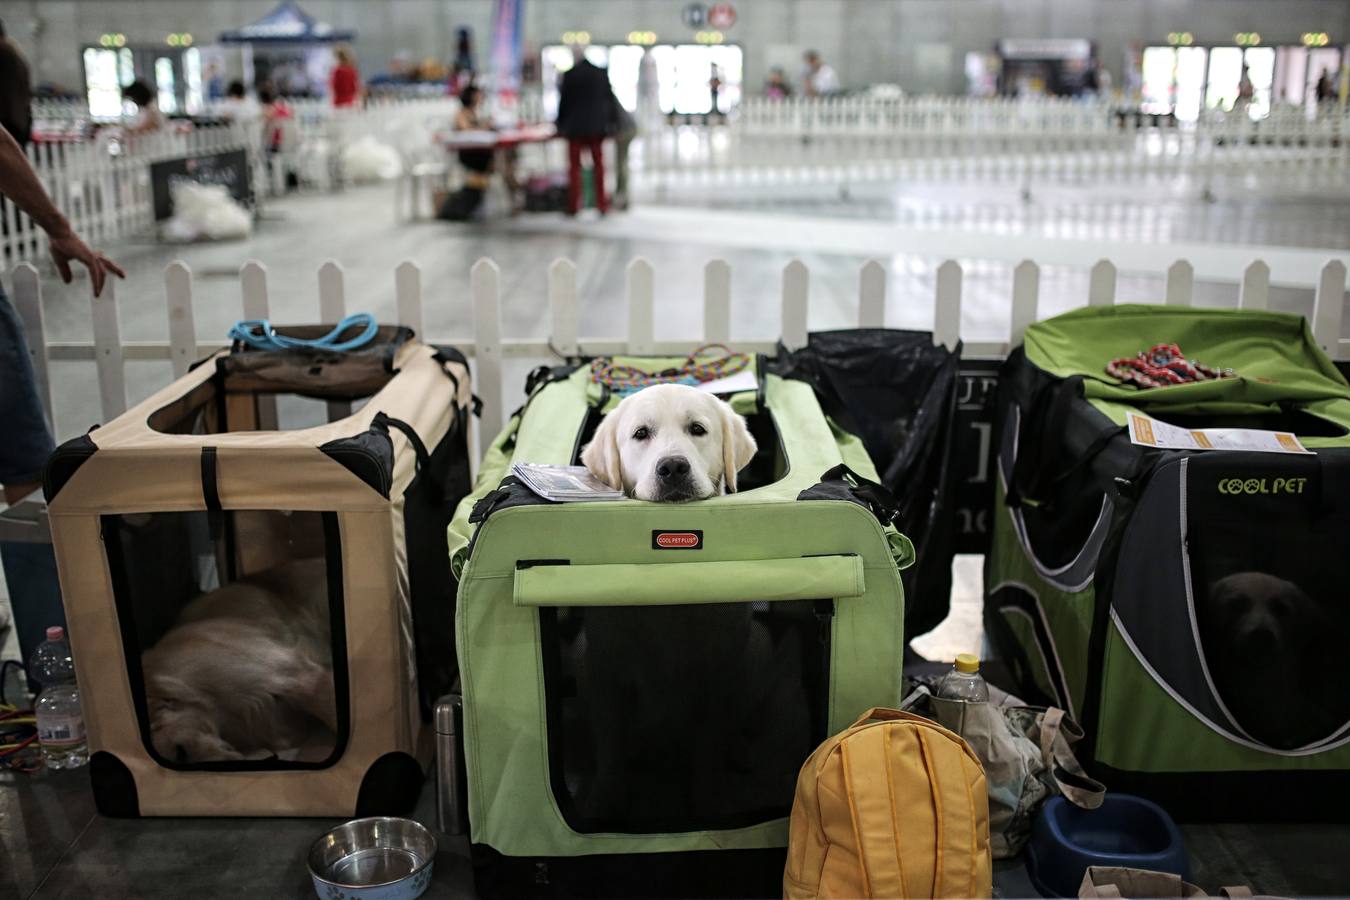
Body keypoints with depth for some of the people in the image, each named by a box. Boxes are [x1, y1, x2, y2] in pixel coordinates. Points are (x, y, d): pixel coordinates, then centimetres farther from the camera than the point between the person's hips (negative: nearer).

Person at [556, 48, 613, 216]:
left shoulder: (569, 75, -9)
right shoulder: (601, 73, 0)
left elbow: (564, 101, -4)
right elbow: (609, 99, 4)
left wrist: (561, 124, 7)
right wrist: (610, 121, 12)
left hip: (575, 127, -3)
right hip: (596, 127, 3)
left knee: (574, 166, 5)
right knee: (598, 164, 10)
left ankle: (573, 206, 3)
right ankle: (602, 204, 10)